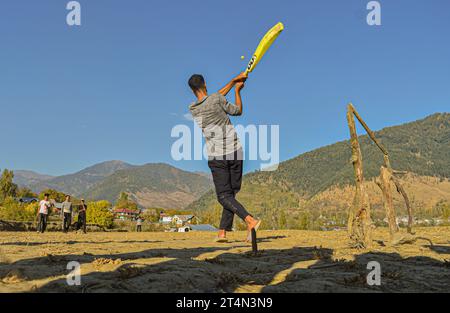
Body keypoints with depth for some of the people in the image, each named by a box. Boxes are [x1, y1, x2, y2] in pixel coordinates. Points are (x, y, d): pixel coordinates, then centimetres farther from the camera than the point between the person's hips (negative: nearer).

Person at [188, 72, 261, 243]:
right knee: (232, 192, 10)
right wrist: (237, 90, 24)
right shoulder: (216, 98, -5)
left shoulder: (192, 109, 6)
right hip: (235, 152, 0)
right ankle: (222, 232, 7)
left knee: (224, 196, 0)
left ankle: (250, 220, -22)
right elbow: (238, 111, 10)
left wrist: (234, 80, 26)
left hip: (216, 157, 1)